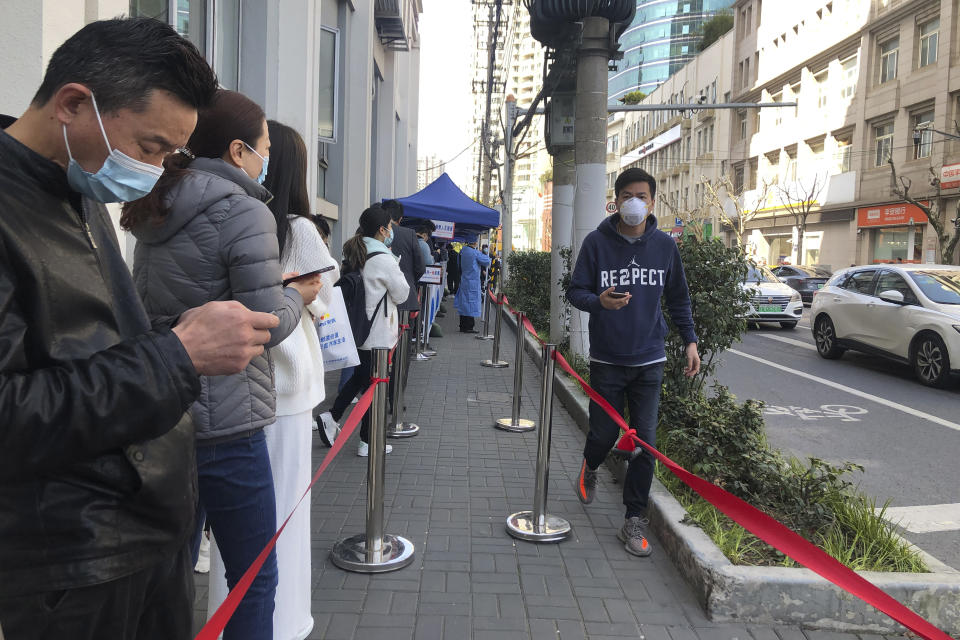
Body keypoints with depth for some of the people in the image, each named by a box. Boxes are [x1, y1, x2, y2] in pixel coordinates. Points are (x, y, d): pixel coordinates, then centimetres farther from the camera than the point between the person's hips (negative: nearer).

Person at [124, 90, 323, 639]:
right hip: (223, 424, -8)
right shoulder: (246, 213, -13)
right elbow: (269, 326, -17)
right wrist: (298, 295, 3)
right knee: (254, 578, 7)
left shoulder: (158, 213, 11)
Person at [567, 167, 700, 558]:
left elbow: (678, 298, 13)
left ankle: (634, 521, 12)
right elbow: (575, 291, -3)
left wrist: (690, 341, 6)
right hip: (606, 360, -1)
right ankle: (589, 470, 43)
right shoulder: (597, 242, -4)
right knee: (604, 434, 7)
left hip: (649, 361, 2)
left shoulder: (665, 245, 3)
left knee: (646, 441, -1)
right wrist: (599, 301, -24)